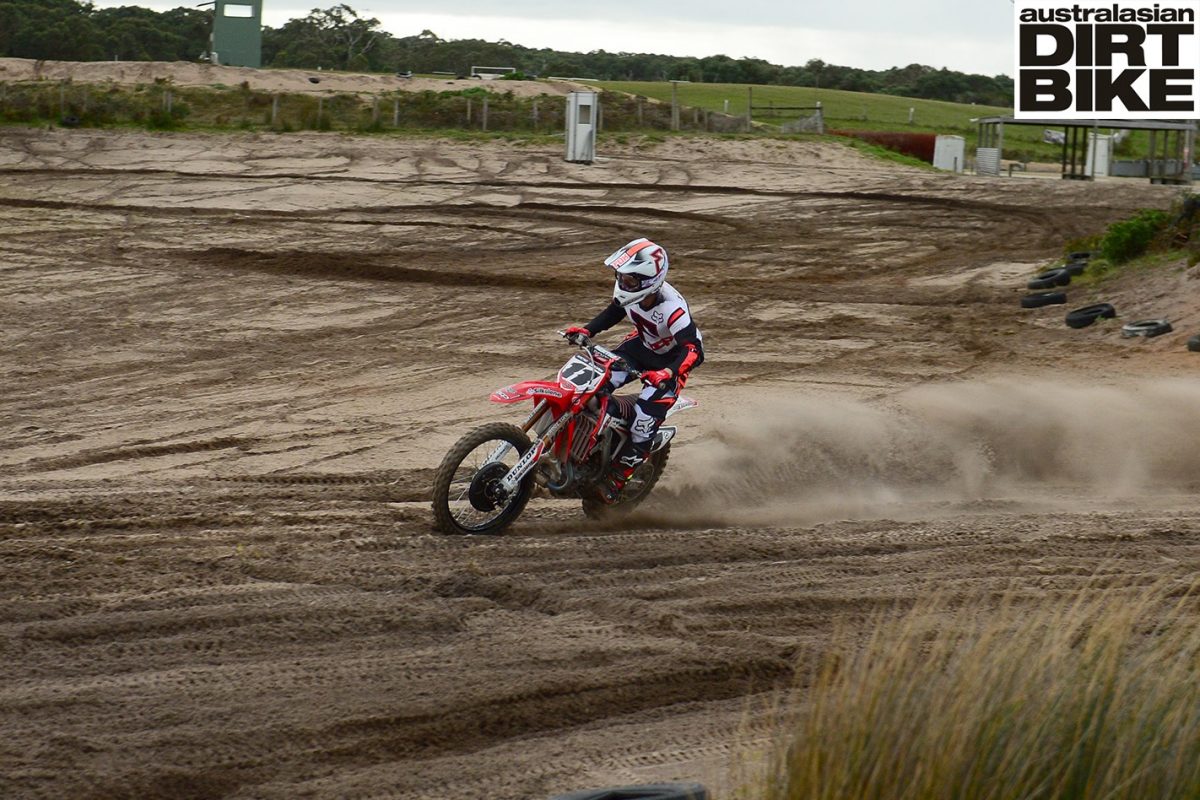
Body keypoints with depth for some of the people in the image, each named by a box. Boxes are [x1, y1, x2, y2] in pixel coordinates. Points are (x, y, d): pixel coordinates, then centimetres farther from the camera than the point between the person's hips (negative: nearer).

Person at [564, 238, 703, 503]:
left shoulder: (671, 307, -37)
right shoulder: (630, 292, -15)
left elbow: (692, 348, -40)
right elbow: (614, 312, 8)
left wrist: (667, 373, -55)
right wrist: (587, 331, -6)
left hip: (673, 359, -7)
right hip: (643, 345, 7)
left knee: (647, 413, -19)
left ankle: (620, 475, -8)